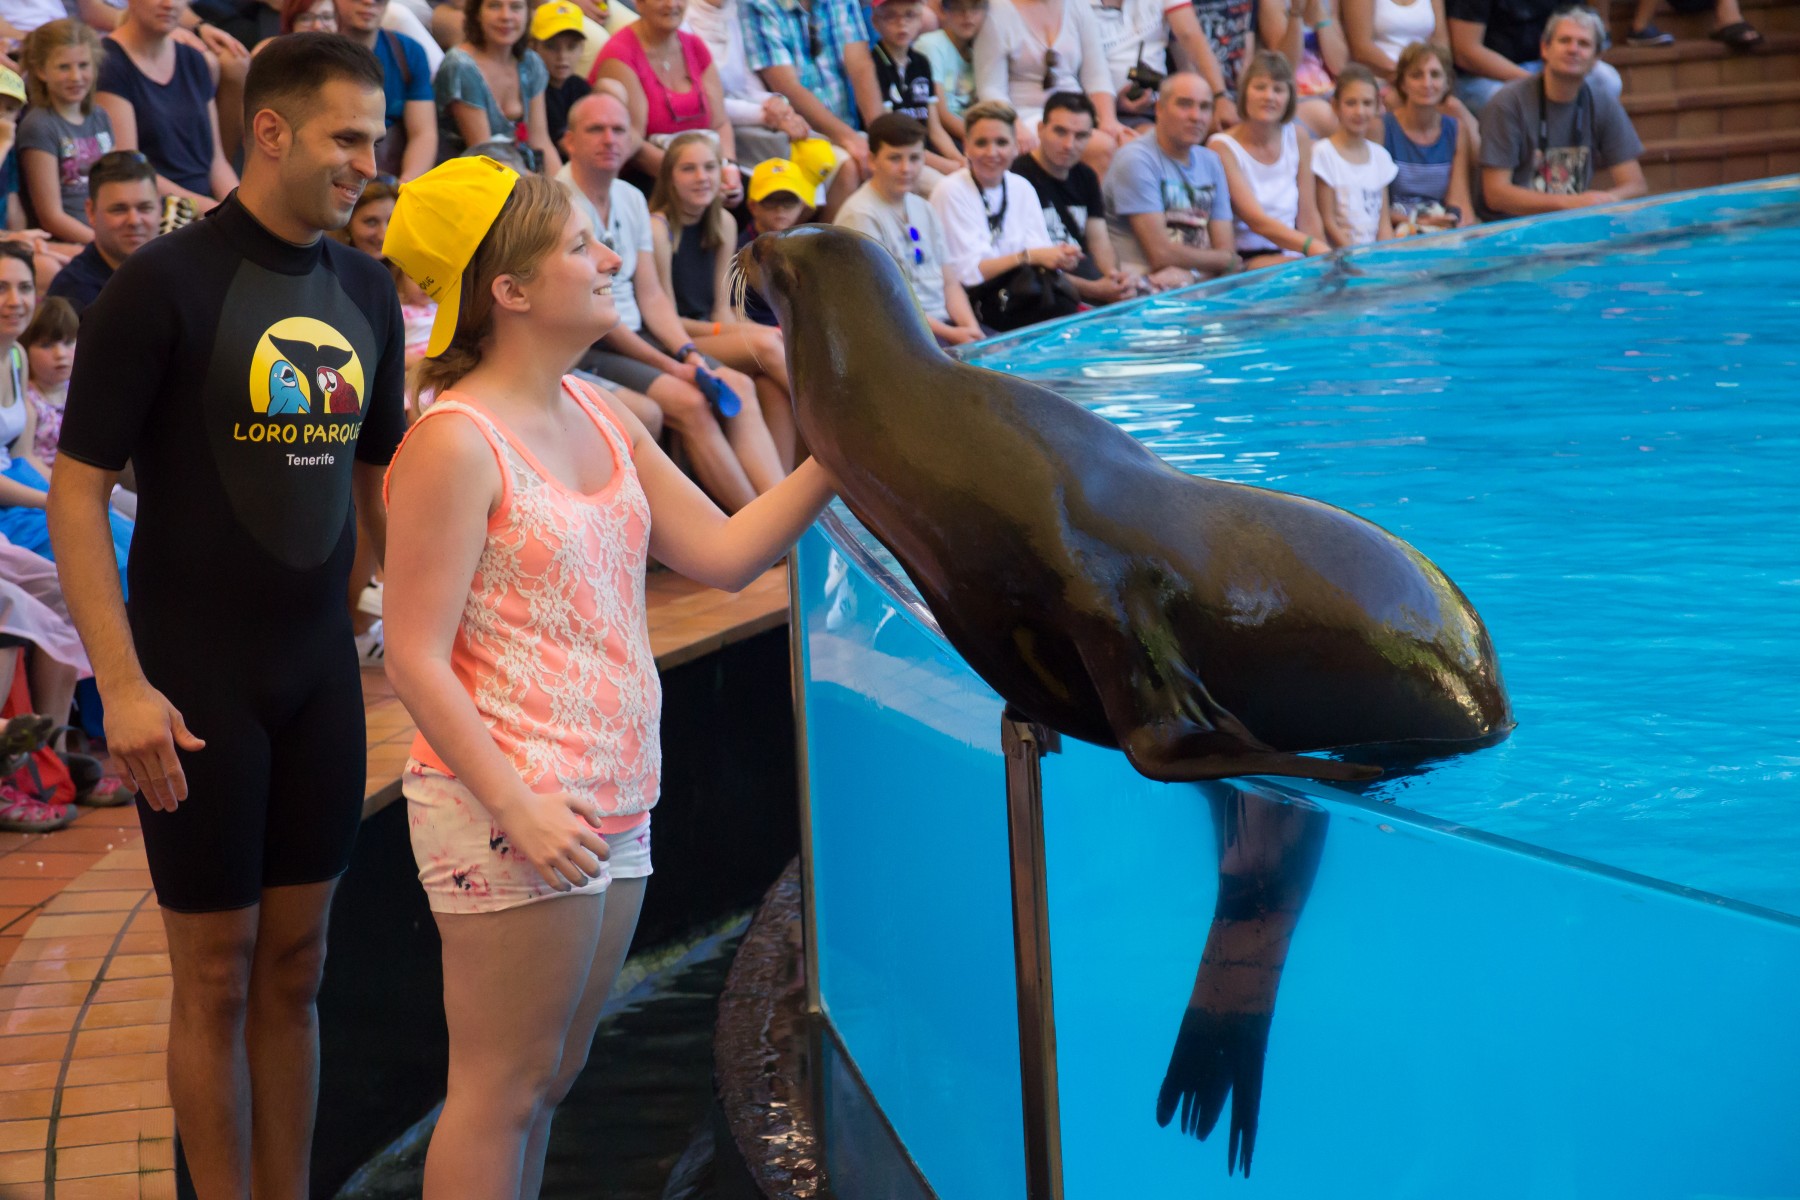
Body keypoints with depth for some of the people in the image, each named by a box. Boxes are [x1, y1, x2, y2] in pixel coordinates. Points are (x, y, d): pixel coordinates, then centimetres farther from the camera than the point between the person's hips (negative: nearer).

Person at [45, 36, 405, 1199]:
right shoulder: (166, 283, -11)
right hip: (198, 685, -5)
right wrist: (123, 684, -17)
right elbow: (77, 488, -11)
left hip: (324, 672, 5)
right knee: (218, 973, 4)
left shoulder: (367, 291, 6)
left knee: (296, 966, 13)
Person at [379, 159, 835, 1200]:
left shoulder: (602, 417, 11)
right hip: (509, 817, -8)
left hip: (611, 811, 8)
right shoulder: (456, 442, -14)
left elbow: (724, 554, 11)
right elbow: (417, 659, -17)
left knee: (551, 1078, 15)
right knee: (503, 1089, -1)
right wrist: (517, 807, -23)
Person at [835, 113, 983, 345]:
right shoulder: (860, 215, -9)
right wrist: (949, 334, -16)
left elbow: (949, 283, 16)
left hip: (944, 321, 8)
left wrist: (970, 327, -4)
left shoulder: (922, 209, 16)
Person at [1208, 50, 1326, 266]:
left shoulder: (1298, 140, 9)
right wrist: (1311, 246, -31)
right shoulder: (1222, 147, -8)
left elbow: (1308, 217, 7)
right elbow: (1256, 221, -18)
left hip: (1290, 254, 5)